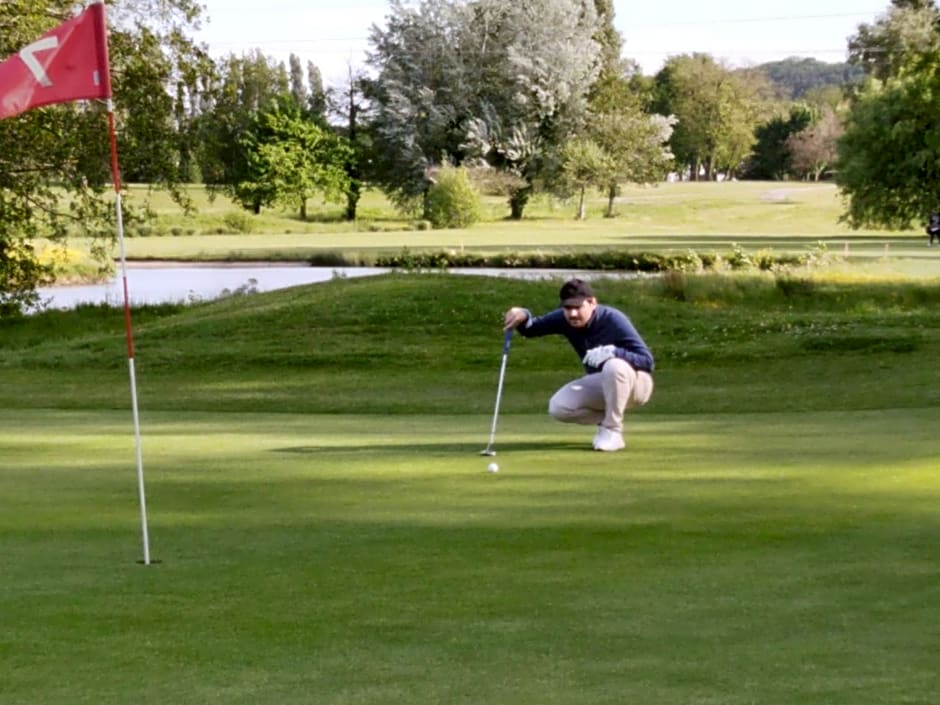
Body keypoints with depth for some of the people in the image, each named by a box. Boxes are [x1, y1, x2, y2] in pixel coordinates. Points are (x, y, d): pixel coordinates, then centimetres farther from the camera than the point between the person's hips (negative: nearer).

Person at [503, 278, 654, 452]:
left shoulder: (614, 320, -27)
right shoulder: (564, 319, -12)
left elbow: (647, 361, -28)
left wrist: (613, 352, -45)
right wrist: (522, 317, -29)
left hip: (636, 383, -5)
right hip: (601, 385, 5)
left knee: (614, 366, -39)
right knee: (558, 407, -17)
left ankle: (613, 430, -21)